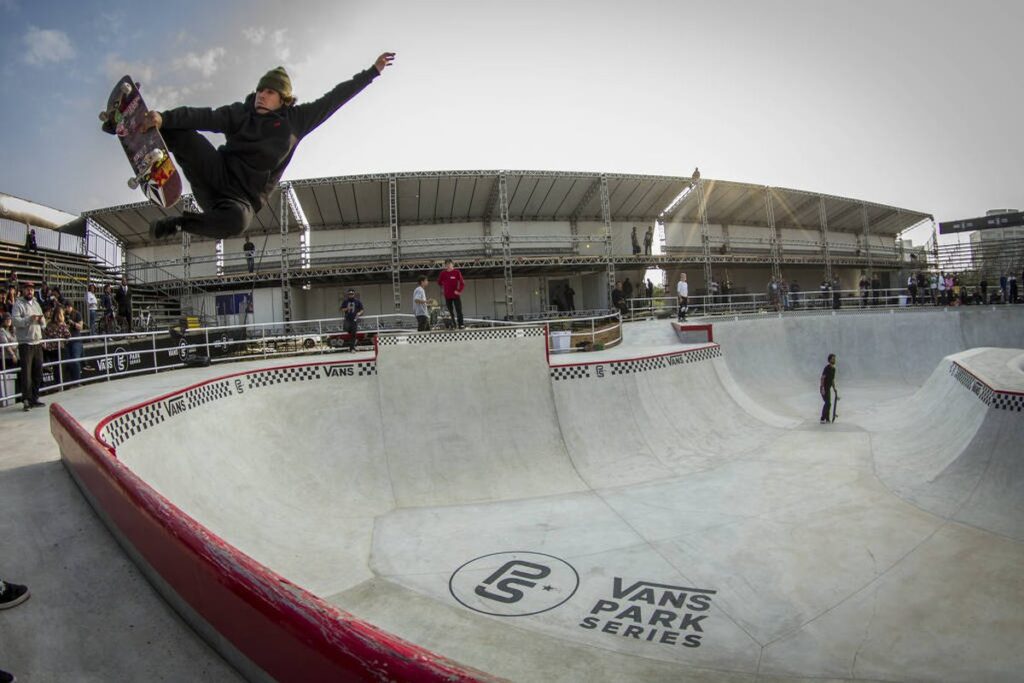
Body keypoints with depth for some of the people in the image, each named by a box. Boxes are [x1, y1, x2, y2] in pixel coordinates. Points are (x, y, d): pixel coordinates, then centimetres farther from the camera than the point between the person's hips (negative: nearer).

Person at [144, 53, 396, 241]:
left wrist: (373, 71, 12)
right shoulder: (240, 114, 6)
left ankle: (178, 223, -14)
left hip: (243, 197, 0)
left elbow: (333, 99, 9)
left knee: (237, 220, -39)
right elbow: (203, 117, -10)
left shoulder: (295, 120, 7)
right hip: (218, 173, 0)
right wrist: (164, 117, -30)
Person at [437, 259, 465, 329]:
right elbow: (439, 282, 21)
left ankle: (461, 324, -4)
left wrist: (459, 291, -12)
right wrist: (442, 289, 16)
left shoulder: (456, 272, -6)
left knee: (459, 310, -5)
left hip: (456, 295, -3)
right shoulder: (443, 273, 4)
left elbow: (462, 283, -8)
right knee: (450, 311, 9)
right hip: (447, 296, 4)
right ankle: (453, 324, 17)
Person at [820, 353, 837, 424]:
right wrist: (822, 389, -29)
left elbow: (832, 379, 19)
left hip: (828, 388, 9)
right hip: (823, 388, -9)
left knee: (828, 403, 12)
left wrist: (834, 388, 14)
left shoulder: (833, 369, 10)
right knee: (828, 403, -14)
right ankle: (822, 419, -9)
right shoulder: (827, 368, -17)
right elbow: (822, 378, -23)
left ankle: (827, 418, 21)